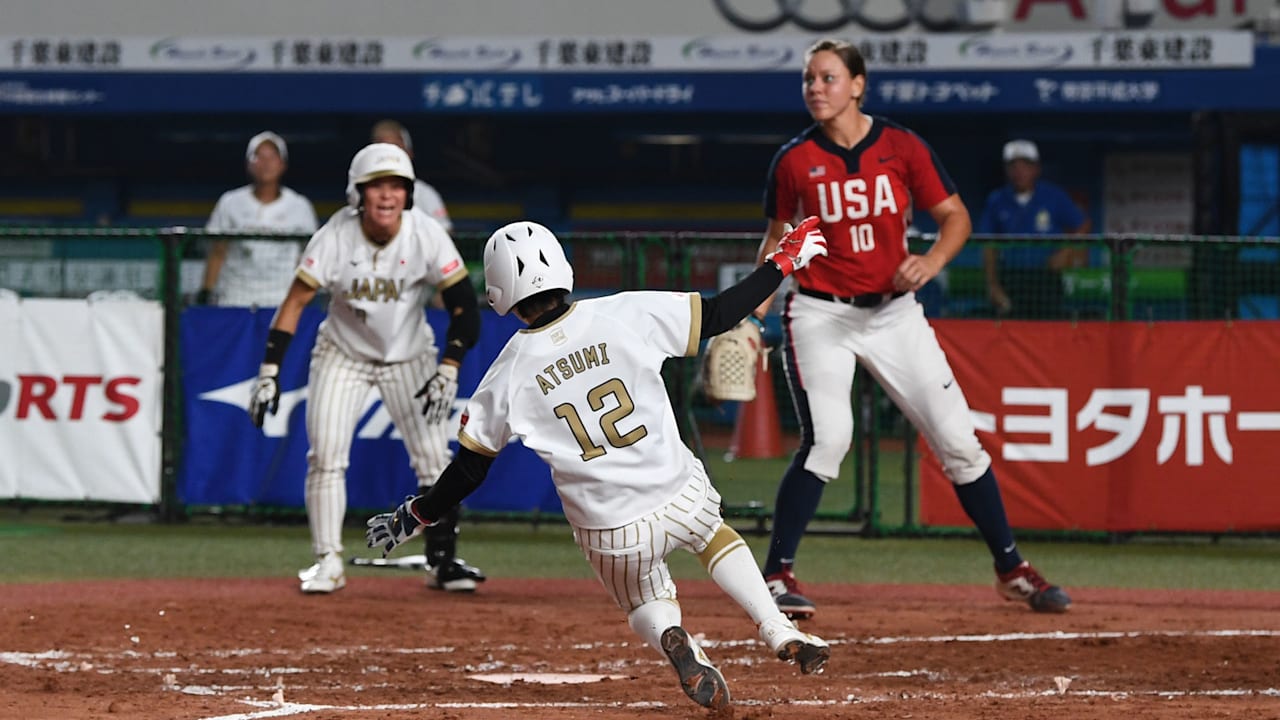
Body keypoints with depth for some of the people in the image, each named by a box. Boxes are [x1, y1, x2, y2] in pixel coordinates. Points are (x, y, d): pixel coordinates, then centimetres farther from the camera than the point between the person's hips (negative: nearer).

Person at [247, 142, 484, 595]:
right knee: (325, 456, -9)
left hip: (409, 356, 0)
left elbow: (464, 306, -19)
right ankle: (327, 562, 0)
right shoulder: (335, 237, -22)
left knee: (433, 456, -7)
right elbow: (295, 302, -20)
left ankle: (442, 561, 5)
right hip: (342, 354, 0)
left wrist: (449, 370, -30)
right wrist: (269, 371, -26)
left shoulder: (427, 236, -21)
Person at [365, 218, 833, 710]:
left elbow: (468, 470, 2)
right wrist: (782, 263, 13)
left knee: (646, 604, 27)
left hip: (610, 536, -1)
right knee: (716, 537, 34)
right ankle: (779, 633, 18)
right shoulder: (625, 314, -6)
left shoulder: (510, 372, -4)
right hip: (681, 499, 1)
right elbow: (719, 315, -1)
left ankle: (672, 639, -7)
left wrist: (415, 517, 18)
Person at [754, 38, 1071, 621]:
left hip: (894, 313, 2)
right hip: (820, 314, -2)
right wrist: (757, 307, -8)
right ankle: (776, 575, -11)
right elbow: (777, 237, 8)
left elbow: (955, 215, 3)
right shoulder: (795, 160, -4)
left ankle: (1012, 570, 14)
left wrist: (933, 260, -17)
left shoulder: (901, 147, -4)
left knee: (957, 438, 1)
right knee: (827, 436, -22)